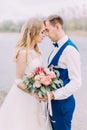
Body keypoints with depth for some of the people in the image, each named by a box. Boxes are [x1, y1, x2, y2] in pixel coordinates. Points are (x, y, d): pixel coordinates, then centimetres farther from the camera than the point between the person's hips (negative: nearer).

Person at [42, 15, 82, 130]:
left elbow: (76, 82, -23)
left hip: (62, 102, -8)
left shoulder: (70, 49, -21)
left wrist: (53, 95, -23)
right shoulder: (57, 47, 7)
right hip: (53, 100, 8)